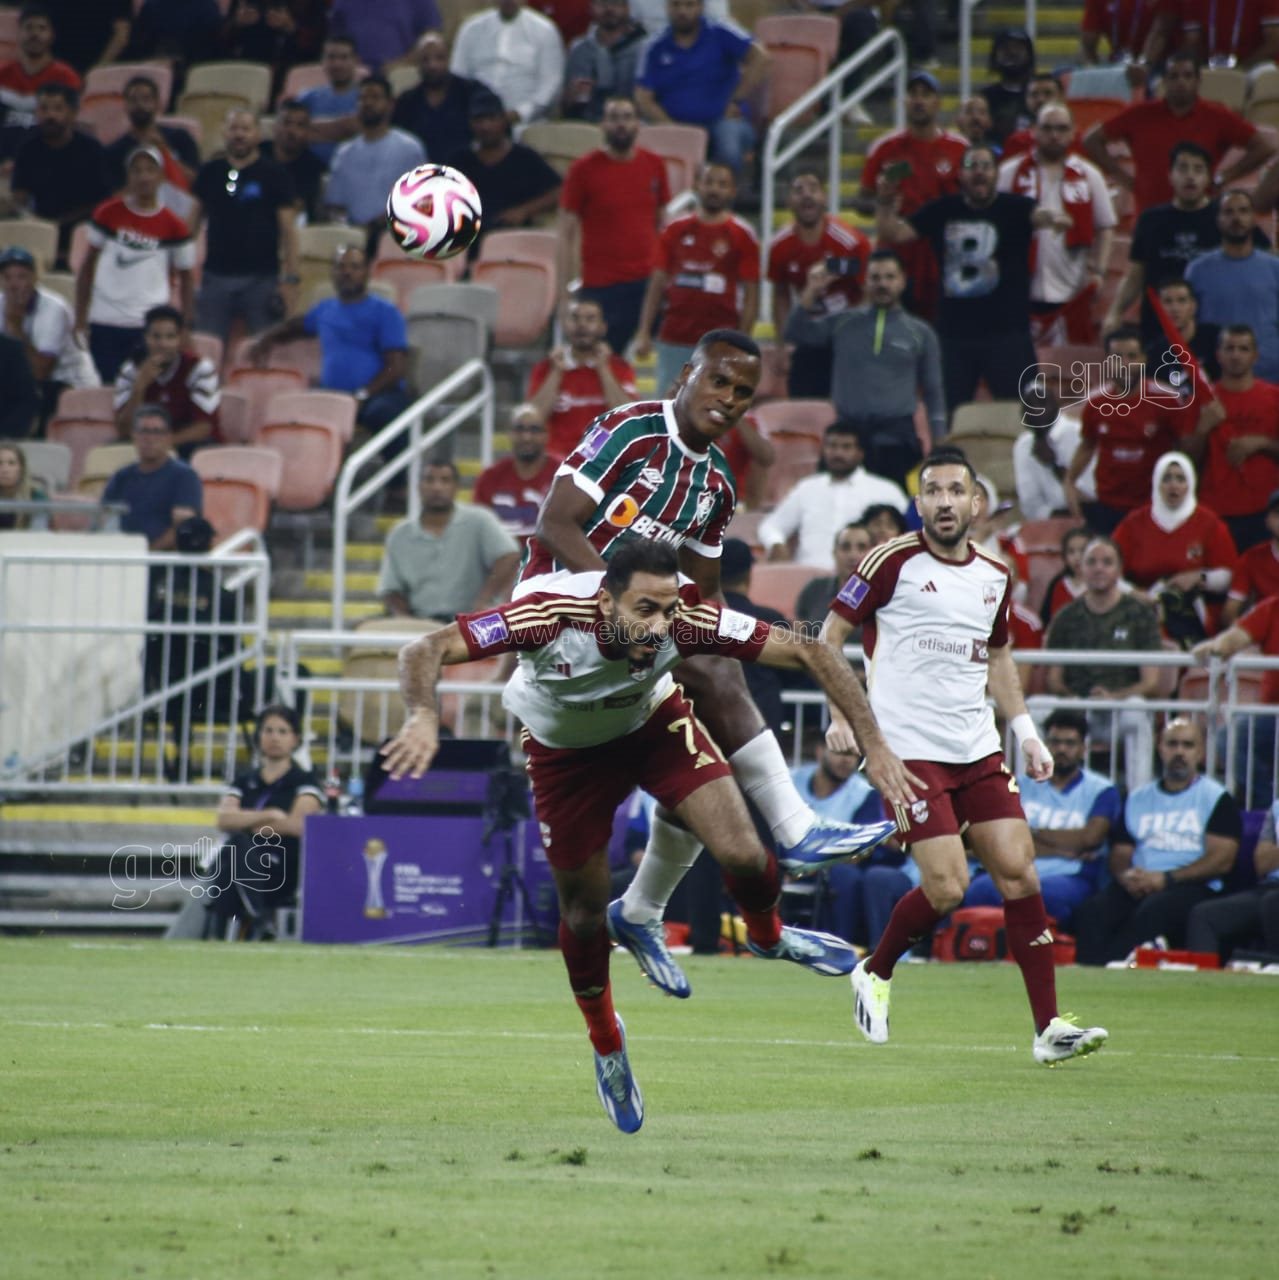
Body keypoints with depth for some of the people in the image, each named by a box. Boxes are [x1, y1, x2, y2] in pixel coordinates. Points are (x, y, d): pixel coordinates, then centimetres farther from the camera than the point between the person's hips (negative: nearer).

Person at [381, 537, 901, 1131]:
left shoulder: (687, 621, -35)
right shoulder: (552, 616, -40)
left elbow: (807, 651, -28)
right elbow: (427, 650, -42)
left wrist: (873, 745, -34)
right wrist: (424, 715, -63)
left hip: (654, 723, 1)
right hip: (564, 747, -1)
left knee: (741, 855, -18)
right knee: (584, 914, 6)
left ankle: (768, 936, 19)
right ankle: (606, 1044, 36)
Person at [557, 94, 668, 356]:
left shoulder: (654, 166, 8)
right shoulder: (584, 169, -2)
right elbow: (566, 231, -1)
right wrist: (566, 289, -6)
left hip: (648, 280, 3)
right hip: (600, 285, -3)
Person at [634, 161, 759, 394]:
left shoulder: (743, 236, 1)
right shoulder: (675, 230, 8)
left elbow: (751, 295, 0)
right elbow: (657, 284, 10)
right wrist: (644, 332, 2)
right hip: (674, 340, 3)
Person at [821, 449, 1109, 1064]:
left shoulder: (994, 576, 11)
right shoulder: (892, 561, -6)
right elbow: (831, 635, 0)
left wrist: (1024, 730, 17)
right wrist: (840, 713, -10)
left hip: (978, 748, 5)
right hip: (908, 750, -5)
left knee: (1018, 871, -4)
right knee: (946, 887, -13)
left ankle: (1048, 1026, -1)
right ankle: (875, 974, 15)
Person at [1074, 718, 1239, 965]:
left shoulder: (1217, 798, 9)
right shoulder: (1138, 798, 24)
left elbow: (1222, 860, -3)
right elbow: (1120, 854, 20)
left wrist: (1167, 878, -13)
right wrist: (1126, 876, -6)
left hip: (1193, 887, -4)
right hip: (1137, 886, 4)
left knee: (1151, 911, -38)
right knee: (1091, 912, -27)